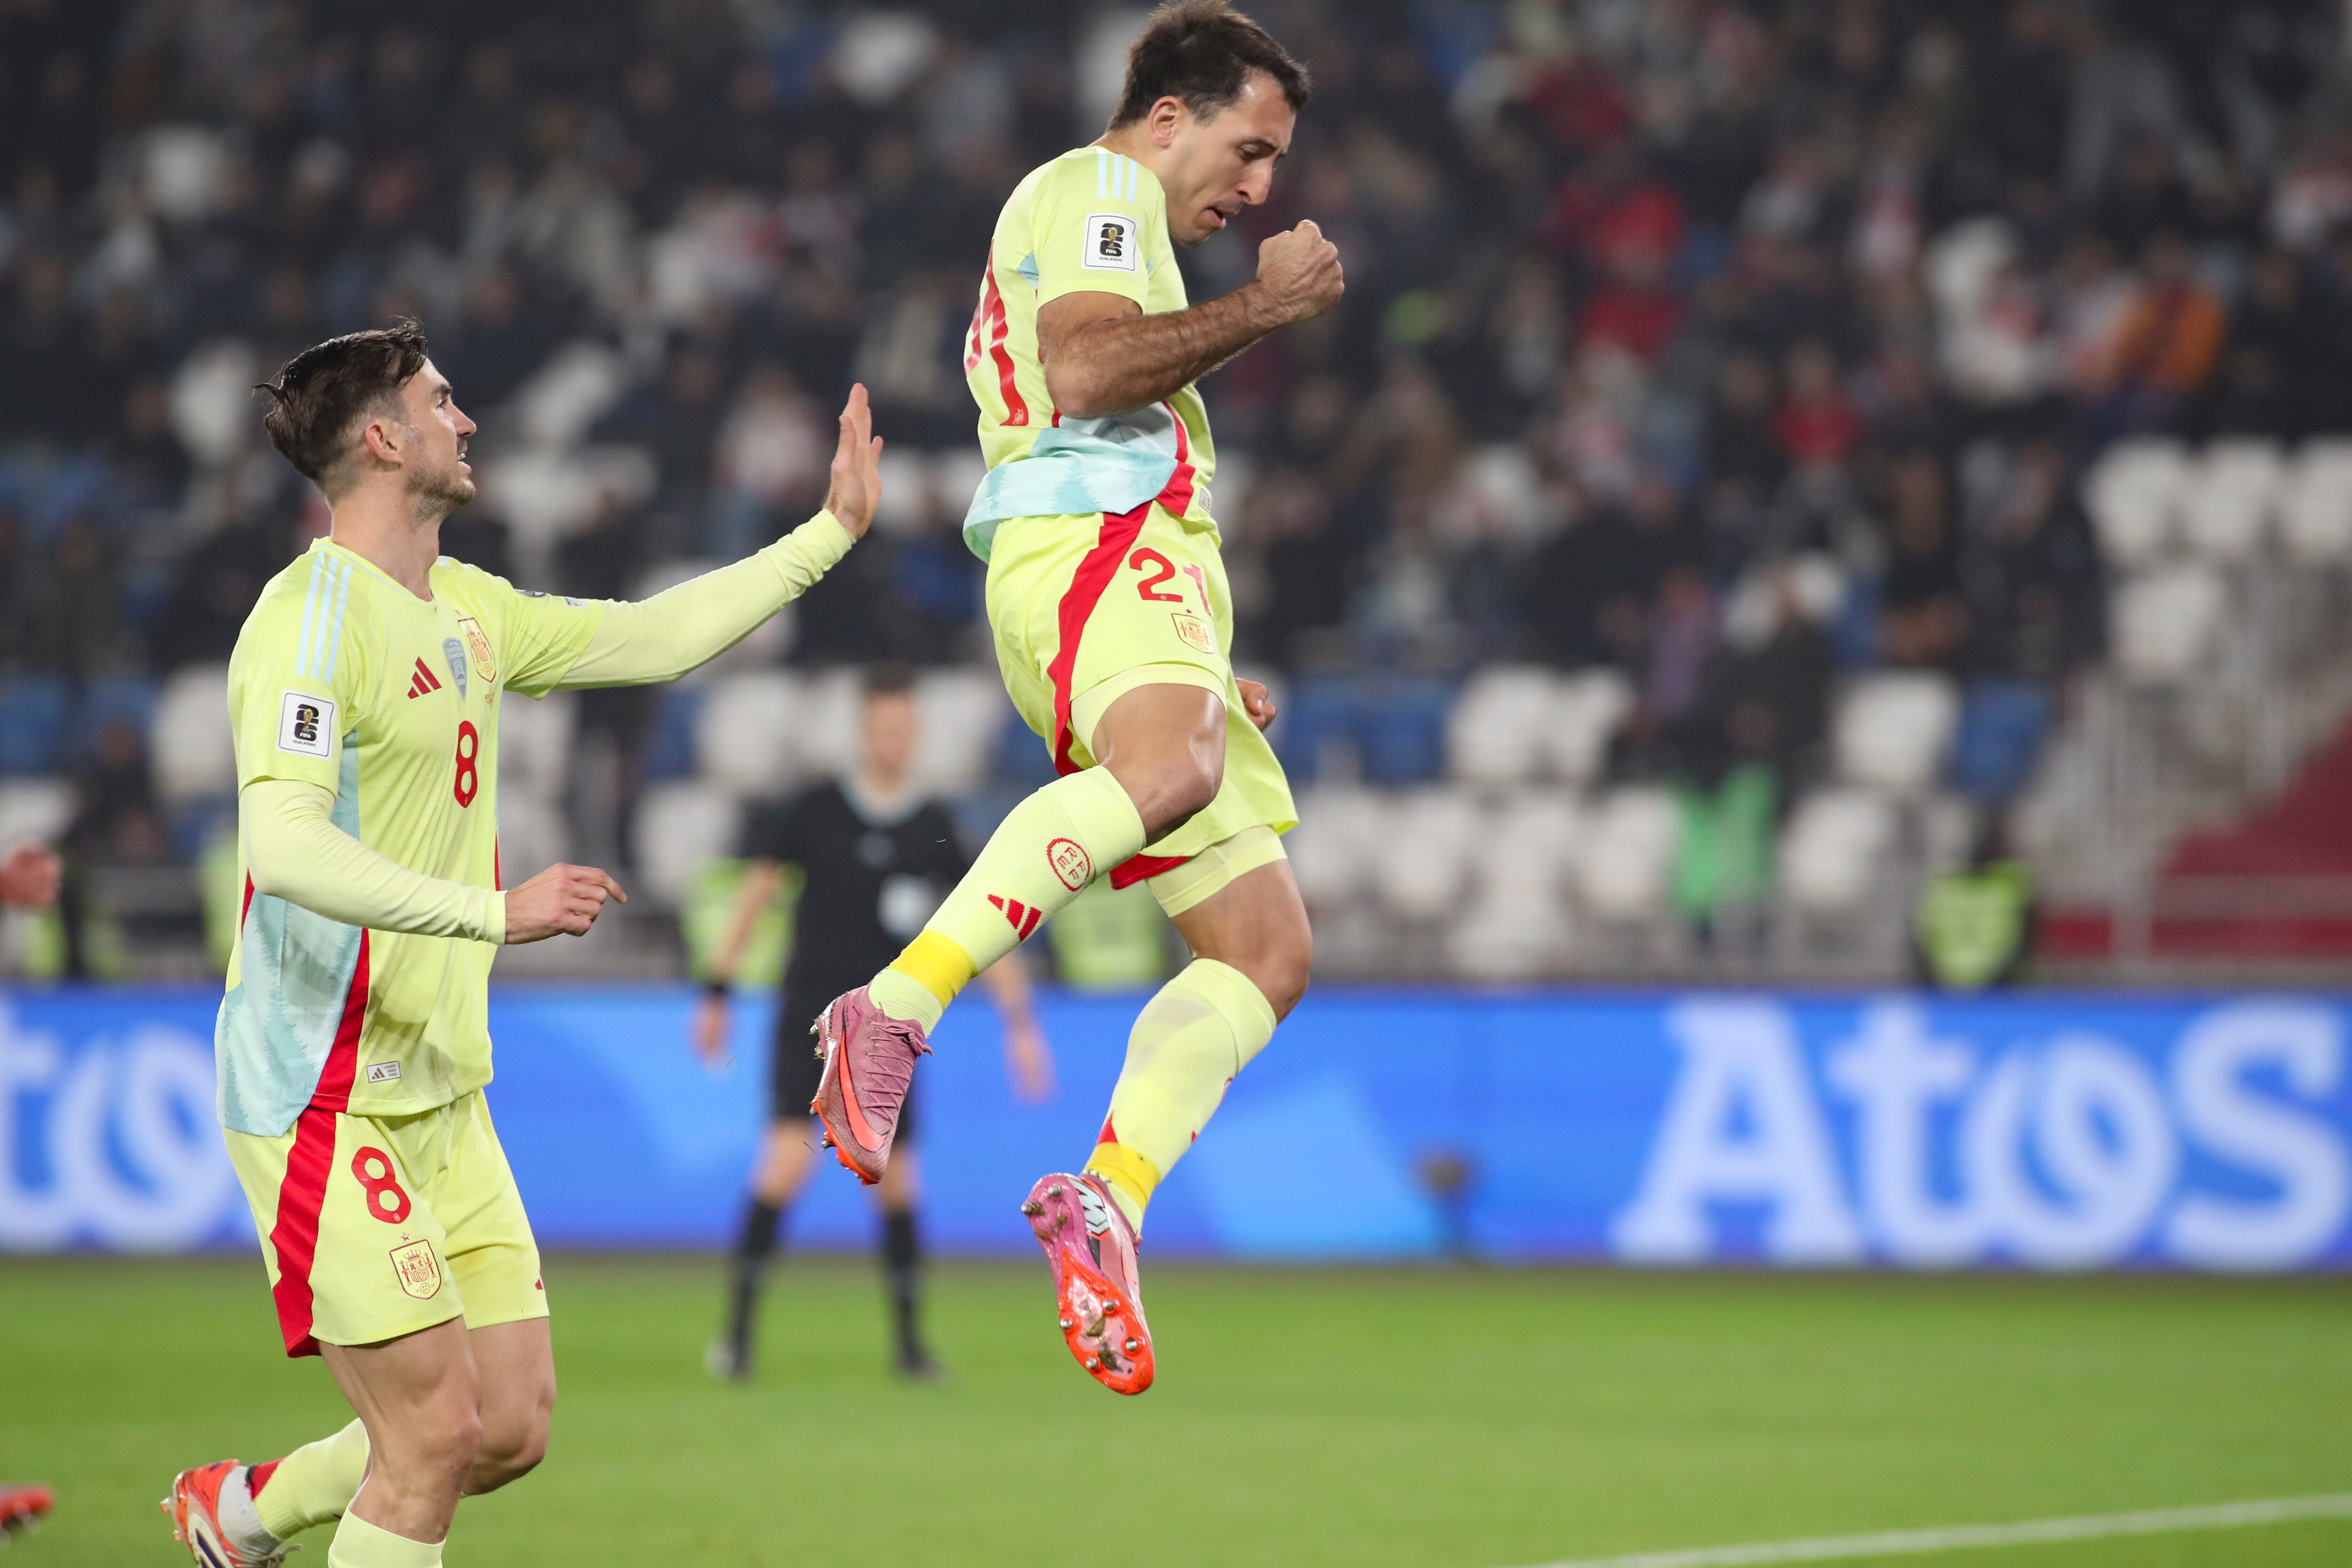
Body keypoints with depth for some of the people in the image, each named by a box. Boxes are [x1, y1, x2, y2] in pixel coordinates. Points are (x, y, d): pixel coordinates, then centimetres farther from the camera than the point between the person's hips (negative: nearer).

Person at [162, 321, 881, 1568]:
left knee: (513, 1428, 7)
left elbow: (656, 638, 27)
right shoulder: (312, 619, -15)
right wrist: (497, 913, -30)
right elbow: (284, 848, -27)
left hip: (442, 1093, 9)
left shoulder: (467, 611, 13)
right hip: (324, 1093, -9)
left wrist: (831, 531, 26)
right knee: (435, 1437, -11)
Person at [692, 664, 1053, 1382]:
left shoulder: (933, 830, 0)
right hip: (810, 1018, -2)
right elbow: (753, 893, 5)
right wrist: (716, 995, 5)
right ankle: (739, 1327, -10)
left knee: (895, 1181, 2)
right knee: (789, 1158, -17)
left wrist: (1020, 1023, -4)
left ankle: (909, 1339, 15)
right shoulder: (815, 811, -3)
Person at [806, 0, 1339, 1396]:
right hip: (1090, 541, -10)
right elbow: (1086, 367, -15)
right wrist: (1263, 306, -5)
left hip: (1147, 573, 11)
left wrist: (1207, 665, 37)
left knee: (1270, 952, -1)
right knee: (1172, 768, -41)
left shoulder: (1115, 223, 37)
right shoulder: (1095, 192, 5)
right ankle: (894, 1014, -48)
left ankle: (1104, 1199, -12)